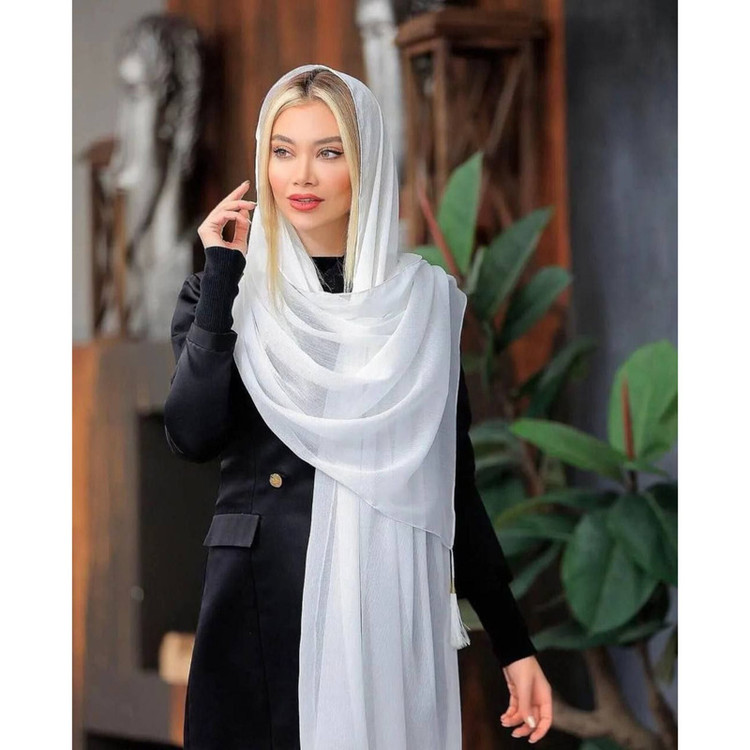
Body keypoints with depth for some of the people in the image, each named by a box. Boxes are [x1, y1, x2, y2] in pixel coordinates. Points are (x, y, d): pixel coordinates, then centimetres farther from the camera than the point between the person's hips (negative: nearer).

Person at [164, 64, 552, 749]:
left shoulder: (425, 301, 6)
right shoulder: (224, 294, 5)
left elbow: (454, 479, 8)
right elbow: (192, 435, -13)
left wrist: (514, 643, 4)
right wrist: (221, 276, -10)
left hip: (393, 612, 1)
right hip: (261, 609, 0)